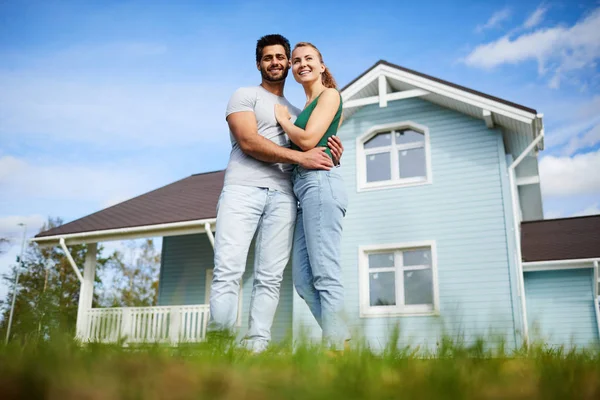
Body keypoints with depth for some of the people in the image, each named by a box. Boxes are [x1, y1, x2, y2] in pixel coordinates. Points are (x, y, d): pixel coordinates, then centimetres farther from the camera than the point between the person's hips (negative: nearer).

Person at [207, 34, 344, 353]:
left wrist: (329, 156, 2)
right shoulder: (245, 96, 13)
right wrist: (300, 157, -11)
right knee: (228, 270, -15)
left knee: (270, 277, -5)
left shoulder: (296, 113, 29)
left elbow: (308, 150, 25)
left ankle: (256, 346, -4)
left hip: (283, 195, 4)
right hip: (244, 189, -4)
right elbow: (248, 141, -4)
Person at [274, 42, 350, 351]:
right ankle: (340, 341, 6)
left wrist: (282, 119, 6)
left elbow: (308, 140, -9)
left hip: (320, 183, -9)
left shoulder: (329, 94, 4)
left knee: (325, 275, -14)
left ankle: (338, 347, -13)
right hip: (305, 189, 9)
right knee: (303, 281, 4)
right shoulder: (307, 107, 27)